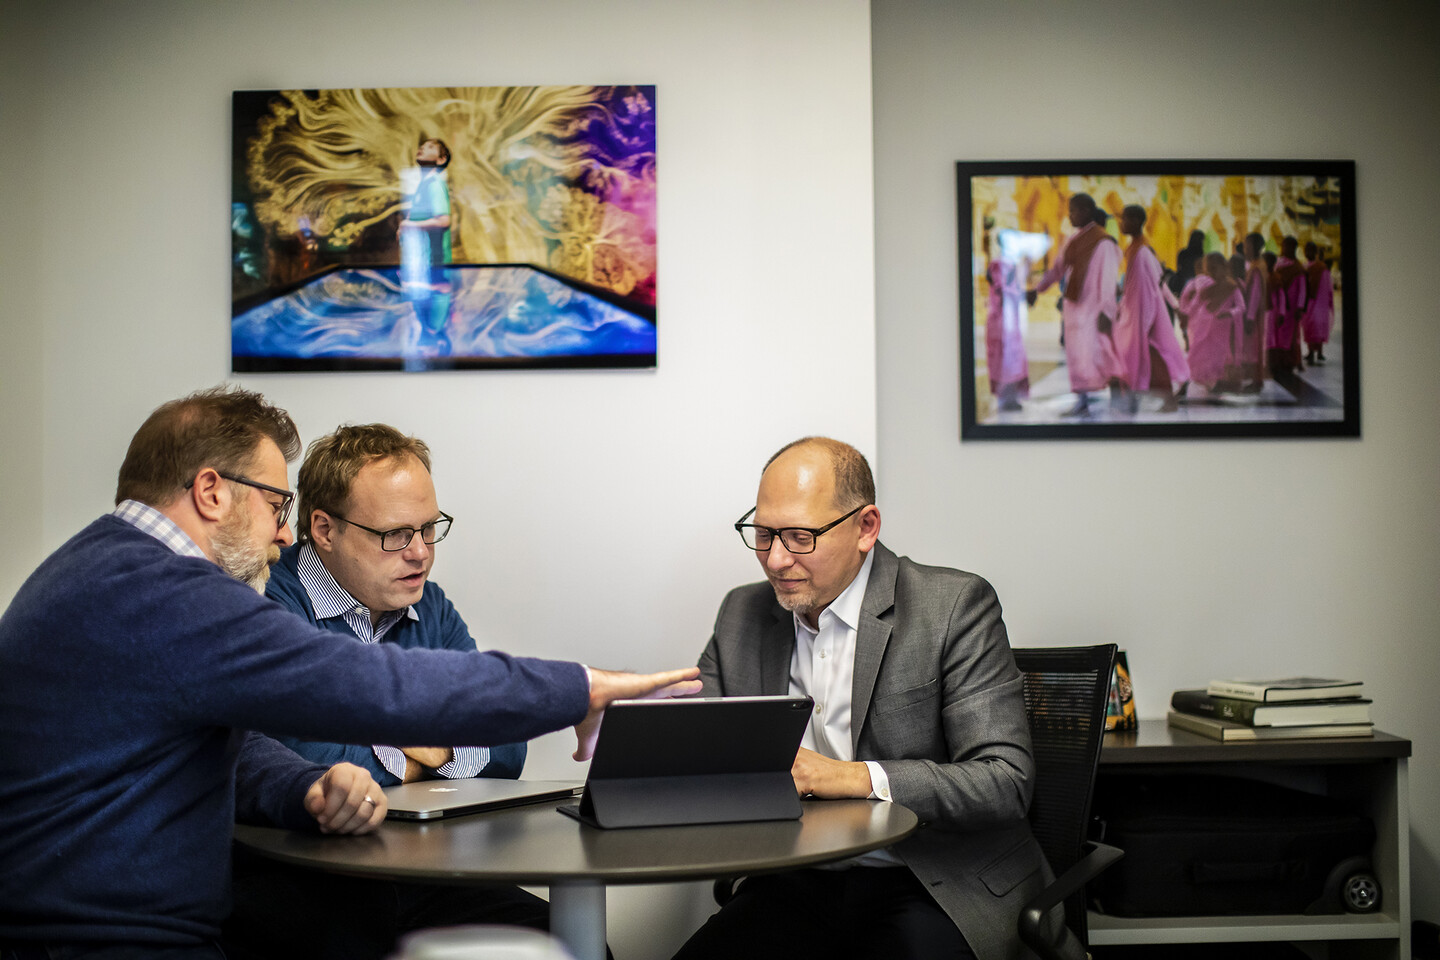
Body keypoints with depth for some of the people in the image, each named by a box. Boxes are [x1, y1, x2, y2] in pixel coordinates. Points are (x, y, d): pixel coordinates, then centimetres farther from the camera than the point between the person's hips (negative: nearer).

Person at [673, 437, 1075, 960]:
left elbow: (1006, 781, -12)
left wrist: (855, 778, -21)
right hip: (798, 883, 4)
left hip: (934, 887, -3)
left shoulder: (955, 606, -6)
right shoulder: (741, 614, 10)